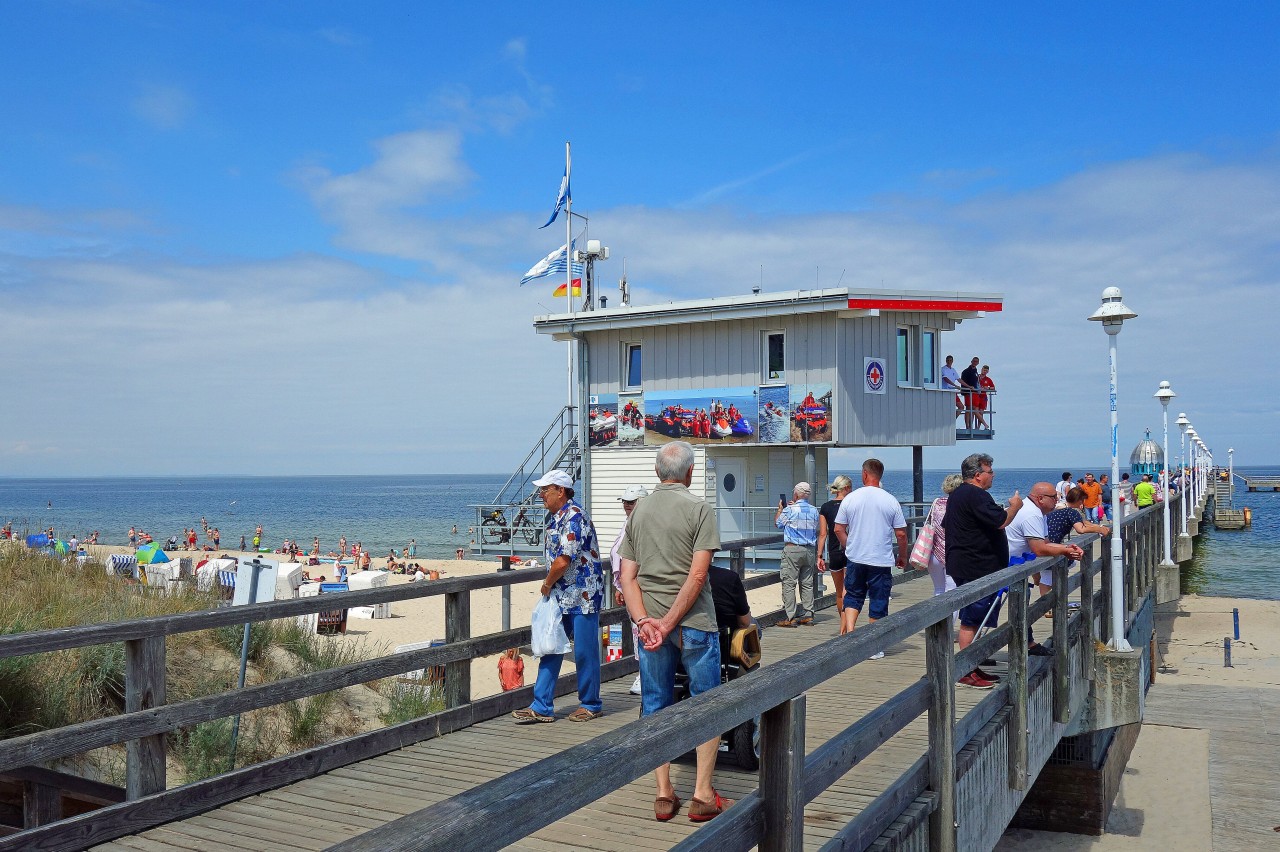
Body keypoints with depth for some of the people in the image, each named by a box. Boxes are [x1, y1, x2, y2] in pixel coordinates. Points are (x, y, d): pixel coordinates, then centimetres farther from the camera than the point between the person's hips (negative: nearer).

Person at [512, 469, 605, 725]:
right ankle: (541, 707, 14)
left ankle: (591, 705, 17)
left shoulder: (574, 517, -19)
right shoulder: (555, 518, 11)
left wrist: (547, 584, -9)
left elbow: (562, 561, -24)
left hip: (582, 596, -9)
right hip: (560, 597, 9)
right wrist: (550, 585, 11)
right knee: (550, 650, 9)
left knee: (585, 653, 3)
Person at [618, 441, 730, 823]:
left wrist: (645, 621, -6)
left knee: (655, 706, 12)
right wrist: (670, 623, -13)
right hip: (694, 620, -4)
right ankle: (703, 796, 10)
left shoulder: (638, 512, 7)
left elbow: (627, 576, 1)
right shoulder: (699, 509, -7)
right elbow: (697, 576, -15)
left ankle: (664, 794, 16)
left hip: (649, 621, 4)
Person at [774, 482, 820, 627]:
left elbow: (778, 523, 5)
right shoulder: (814, 511, 7)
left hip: (792, 549, -6)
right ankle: (808, 615, 13)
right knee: (807, 583, 11)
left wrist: (780, 509, 22)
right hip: (810, 550, 6)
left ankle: (791, 618, -6)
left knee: (789, 583, -3)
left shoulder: (790, 510, -10)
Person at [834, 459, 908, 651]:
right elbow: (901, 534, -2)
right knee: (879, 603, 7)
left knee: (853, 598, 16)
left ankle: (849, 632, -3)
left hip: (855, 558, 1)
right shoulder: (891, 501, -5)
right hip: (882, 561, -1)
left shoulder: (850, 499, -2)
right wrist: (902, 556, 13)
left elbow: (839, 529, 2)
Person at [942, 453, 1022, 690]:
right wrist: (1014, 506, -2)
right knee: (972, 620, -7)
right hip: (977, 569, -11)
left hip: (963, 565, 11)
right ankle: (966, 673, -4)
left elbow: (946, 525, 26)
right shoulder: (976, 496, -17)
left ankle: (970, 668, 20)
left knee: (972, 619, 15)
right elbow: (1001, 521, -21)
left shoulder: (957, 495, 17)